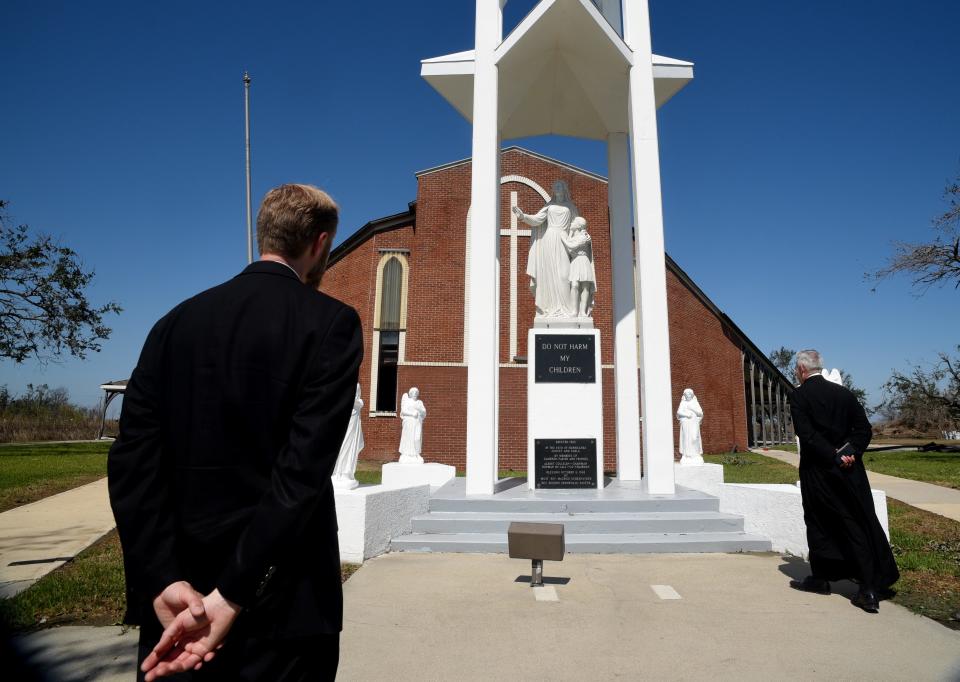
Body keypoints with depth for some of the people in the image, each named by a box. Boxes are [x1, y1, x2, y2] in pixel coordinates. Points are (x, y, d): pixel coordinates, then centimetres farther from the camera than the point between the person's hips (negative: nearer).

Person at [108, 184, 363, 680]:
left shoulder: (177, 321, 3)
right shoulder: (331, 323, -12)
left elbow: (132, 458, -5)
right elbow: (304, 470, -21)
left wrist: (163, 581, -9)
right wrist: (231, 598, -18)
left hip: (177, 600, 4)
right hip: (281, 603, -4)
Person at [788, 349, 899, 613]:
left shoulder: (799, 396, -10)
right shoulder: (843, 393, 6)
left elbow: (807, 434, -19)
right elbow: (864, 429, 2)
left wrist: (835, 457, -14)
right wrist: (848, 451, -6)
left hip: (817, 472, -4)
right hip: (850, 470, 4)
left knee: (819, 525, 11)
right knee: (860, 525, 8)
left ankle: (820, 578, 22)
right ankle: (872, 587, 8)